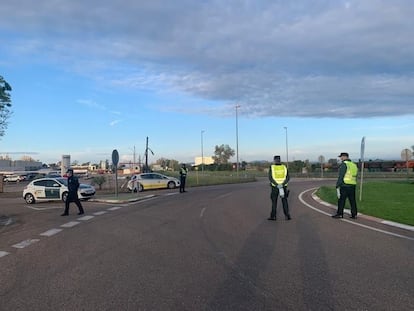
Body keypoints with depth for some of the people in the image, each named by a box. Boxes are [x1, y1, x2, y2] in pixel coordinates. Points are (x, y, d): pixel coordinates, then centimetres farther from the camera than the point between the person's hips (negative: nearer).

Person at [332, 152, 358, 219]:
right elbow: (355, 176, 18)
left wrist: (337, 186, -13)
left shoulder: (344, 164, -10)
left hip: (344, 185, -8)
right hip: (353, 185, 8)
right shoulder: (354, 165, 15)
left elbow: (341, 176, -15)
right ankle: (354, 214, 11)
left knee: (341, 200, -1)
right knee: (352, 200, 9)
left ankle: (339, 214, 2)